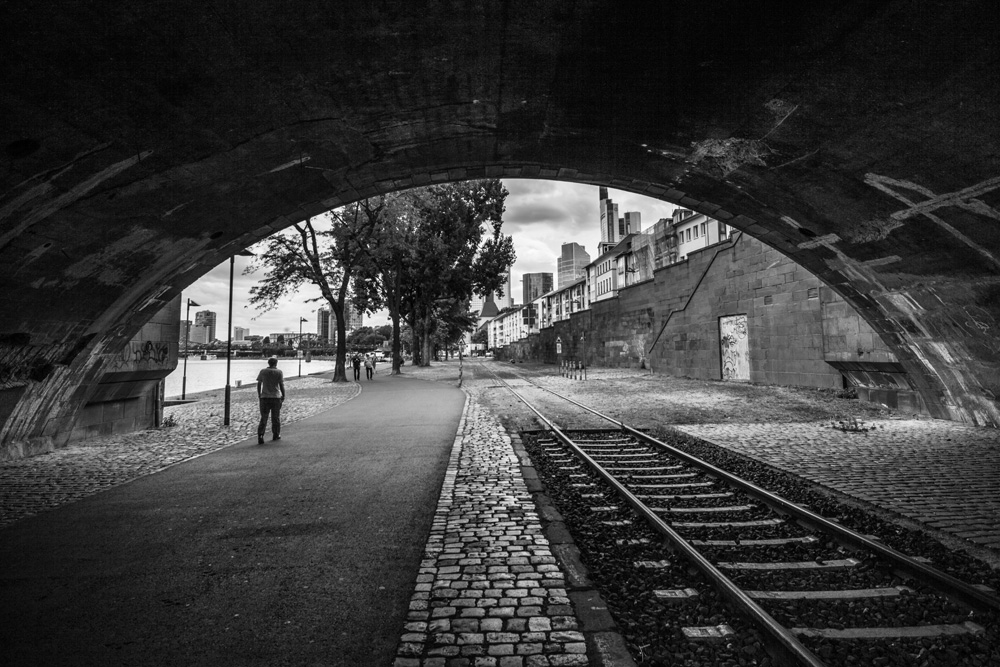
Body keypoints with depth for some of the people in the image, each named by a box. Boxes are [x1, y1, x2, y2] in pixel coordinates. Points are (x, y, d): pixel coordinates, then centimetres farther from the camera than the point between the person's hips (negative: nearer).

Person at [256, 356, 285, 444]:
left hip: (264, 397, 1)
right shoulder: (279, 372, -4)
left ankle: (260, 435, -12)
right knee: (276, 417, 12)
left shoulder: (262, 371, 2)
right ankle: (276, 435, 22)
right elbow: (282, 385, -5)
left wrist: (259, 394, 17)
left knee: (263, 418, 3)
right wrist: (283, 395, 5)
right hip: (276, 397, -1)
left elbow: (259, 384, 5)